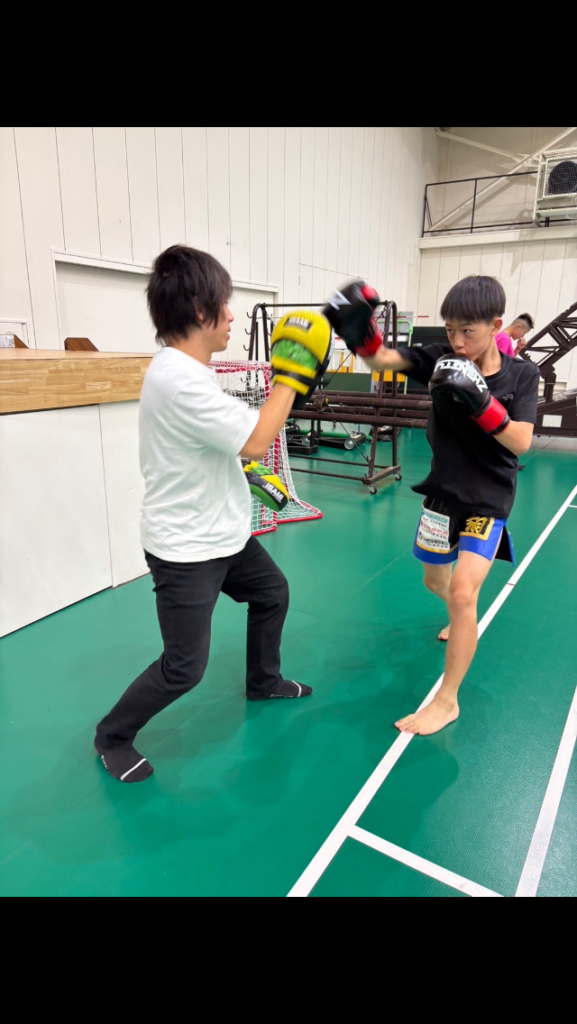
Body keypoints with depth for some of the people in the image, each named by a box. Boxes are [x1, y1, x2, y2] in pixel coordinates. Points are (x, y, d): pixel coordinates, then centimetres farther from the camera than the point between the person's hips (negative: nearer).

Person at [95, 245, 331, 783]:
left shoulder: (185, 369, 4)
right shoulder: (179, 378, -28)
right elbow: (255, 439, -27)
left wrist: (248, 470, 16)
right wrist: (291, 377, -18)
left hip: (222, 533, 10)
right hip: (185, 549, -10)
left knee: (272, 592, 24)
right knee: (184, 668, 1)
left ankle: (263, 682, 47)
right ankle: (112, 737, 27)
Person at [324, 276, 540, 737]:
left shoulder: (522, 375, -10)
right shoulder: (441, 358, -8)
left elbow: (520, 443, -20)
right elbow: (381, 358, -21)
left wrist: (480, 400, -33)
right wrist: (360, 326, -41)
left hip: (489, 500, -3)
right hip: (444, 492, 4)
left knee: (462, 593, -16)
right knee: (435, 582, 20)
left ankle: (448, 700, 2)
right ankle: (466, 621, 57)